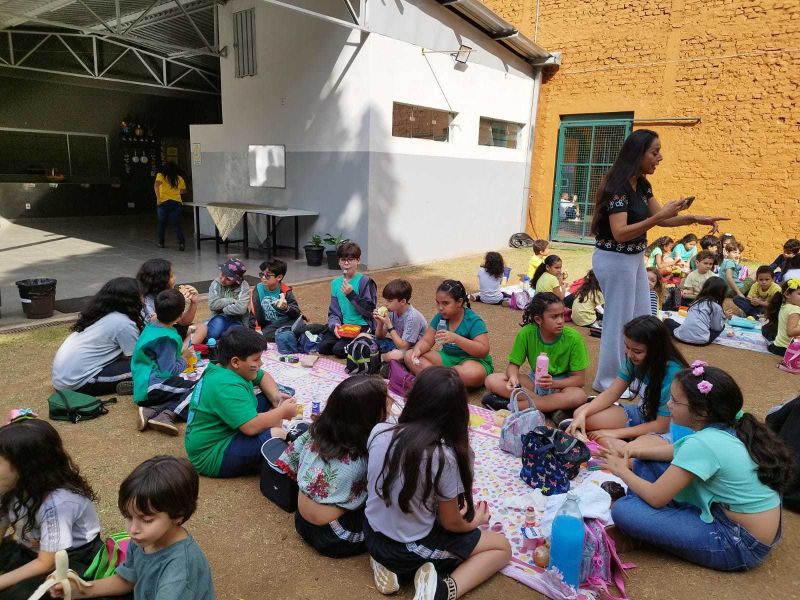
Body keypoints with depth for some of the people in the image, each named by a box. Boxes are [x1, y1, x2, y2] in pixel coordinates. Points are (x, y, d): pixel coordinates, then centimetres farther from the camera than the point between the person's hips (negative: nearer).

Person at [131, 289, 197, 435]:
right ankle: (168, 415, -31)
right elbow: (170, 371, -18)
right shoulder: (166, 338, -17)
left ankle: (153, 410, -11)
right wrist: (184, 358, -2)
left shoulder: (151, 326, 10)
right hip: (153, 387, -10)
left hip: (142, 388, 10)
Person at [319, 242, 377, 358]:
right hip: (343, 325, 6)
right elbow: (333, 311, 9)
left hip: (362, 326, -5)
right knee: (323, 347, -15)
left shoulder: (365, 281, -8)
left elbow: (369, 310, -12)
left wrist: (351, 295, -21)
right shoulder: (335, 283, 10)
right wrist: (335, 324, -12)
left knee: (339, 350, -22)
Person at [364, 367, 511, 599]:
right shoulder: (444, 457, -27)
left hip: (372, 536, 5)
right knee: (502, 547, 12)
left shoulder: (379, 431, -14)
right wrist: (475, 521, 11)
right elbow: (451, 523, -12)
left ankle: (388, 562, 12)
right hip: (411, 549, -5)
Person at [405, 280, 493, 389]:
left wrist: (455, 338, -35)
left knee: (472, 373, -42)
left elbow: (483, 351, -25)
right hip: (447, 358, 5)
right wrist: (418, 350, -23)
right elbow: (426, 341, 2)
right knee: (410, 356, -10)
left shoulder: (473, 320, -15)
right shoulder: (439, 317, 1)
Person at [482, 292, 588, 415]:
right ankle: (552, 407, -24)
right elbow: (514, 364, -5)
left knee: (579, 396, -37)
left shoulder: (573, 338, -18)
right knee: (492, 380, -20)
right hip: (534, 381, 2)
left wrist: (553, 383, -32)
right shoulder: (527, 333, -14)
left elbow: (580, 378, -14)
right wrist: (513, 377, -29)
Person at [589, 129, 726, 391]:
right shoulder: (617, 186, -21)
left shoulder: (642, 184, 6)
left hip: (634, 258, 9)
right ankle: (608, 381, 19)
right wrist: (660, 215, -30)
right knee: (619, 320, 2)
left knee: (641, 320, 16)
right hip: (615, 260, -9)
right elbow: (620, 233, -29)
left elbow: (660, 218, 14)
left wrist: (696, 219, 3)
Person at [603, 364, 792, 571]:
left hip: (742, 544, -9)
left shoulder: (702, 443, -29)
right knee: (645, 464, 8)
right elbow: (680, 452, 14)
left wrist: (622, 471, -2)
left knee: (623, 510, -21)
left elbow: (656, 497, -20)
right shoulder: (728, 424, -5)